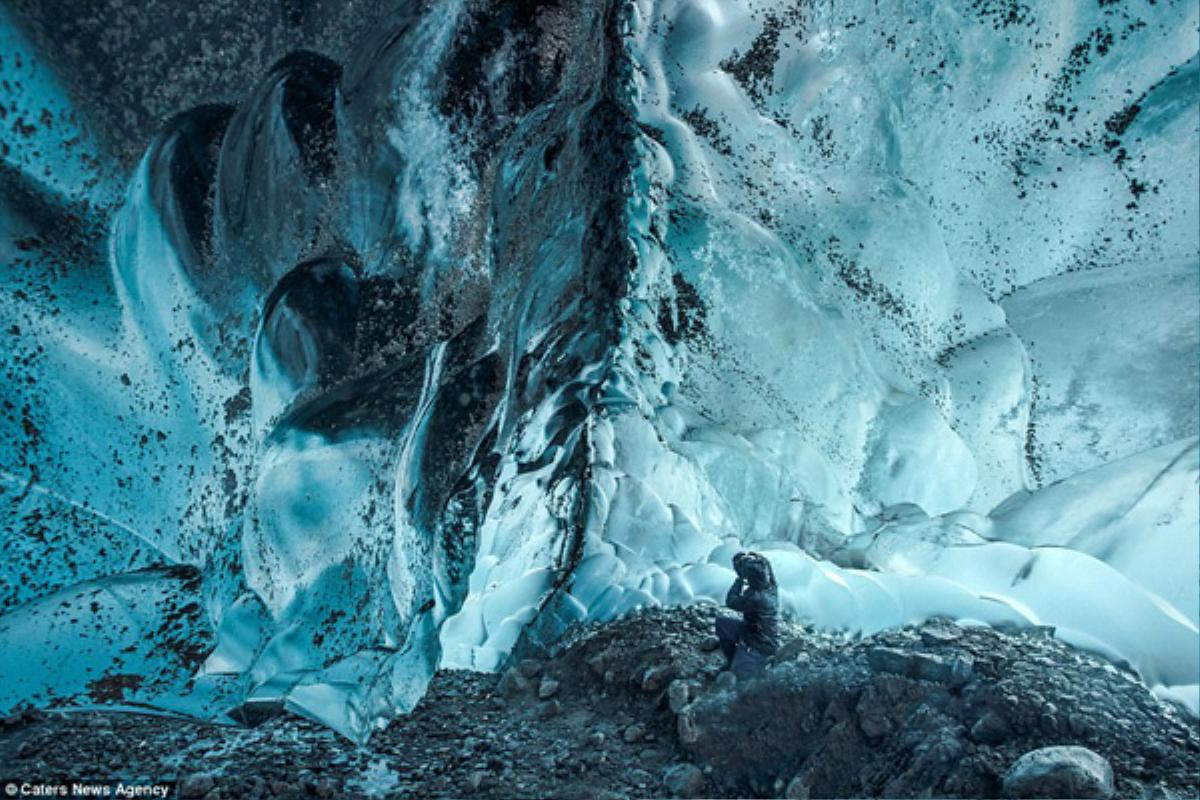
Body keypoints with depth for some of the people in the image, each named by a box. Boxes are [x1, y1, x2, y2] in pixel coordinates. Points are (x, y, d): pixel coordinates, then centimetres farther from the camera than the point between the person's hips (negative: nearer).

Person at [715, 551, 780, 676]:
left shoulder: (757, 597, -36)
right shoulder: (770, 585, -12)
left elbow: (731, 601, -21)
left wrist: (740, 579, -17)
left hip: (760, 646, -9)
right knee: (721, 622, 10)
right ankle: (732, 661, 19)